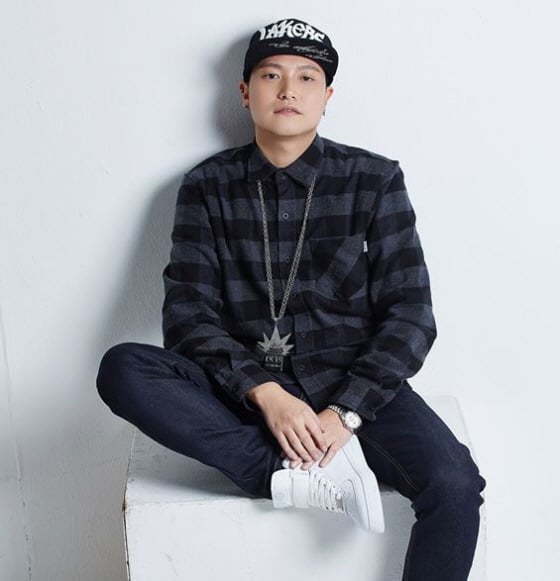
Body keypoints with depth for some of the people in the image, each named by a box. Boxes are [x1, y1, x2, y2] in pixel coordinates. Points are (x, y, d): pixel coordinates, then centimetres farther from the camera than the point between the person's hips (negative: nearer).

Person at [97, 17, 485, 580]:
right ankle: (312, 475, -24)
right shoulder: (208, 187, 4)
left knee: (454, 486, -27)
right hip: (245, 388, 1)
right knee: (122, 368, -25)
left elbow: (410, 316, -2)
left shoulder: (374, 179, 2)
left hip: (354, 386, -1)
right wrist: (265, 392, -19)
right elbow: (187, 313, -3)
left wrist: (345, 412, -15)